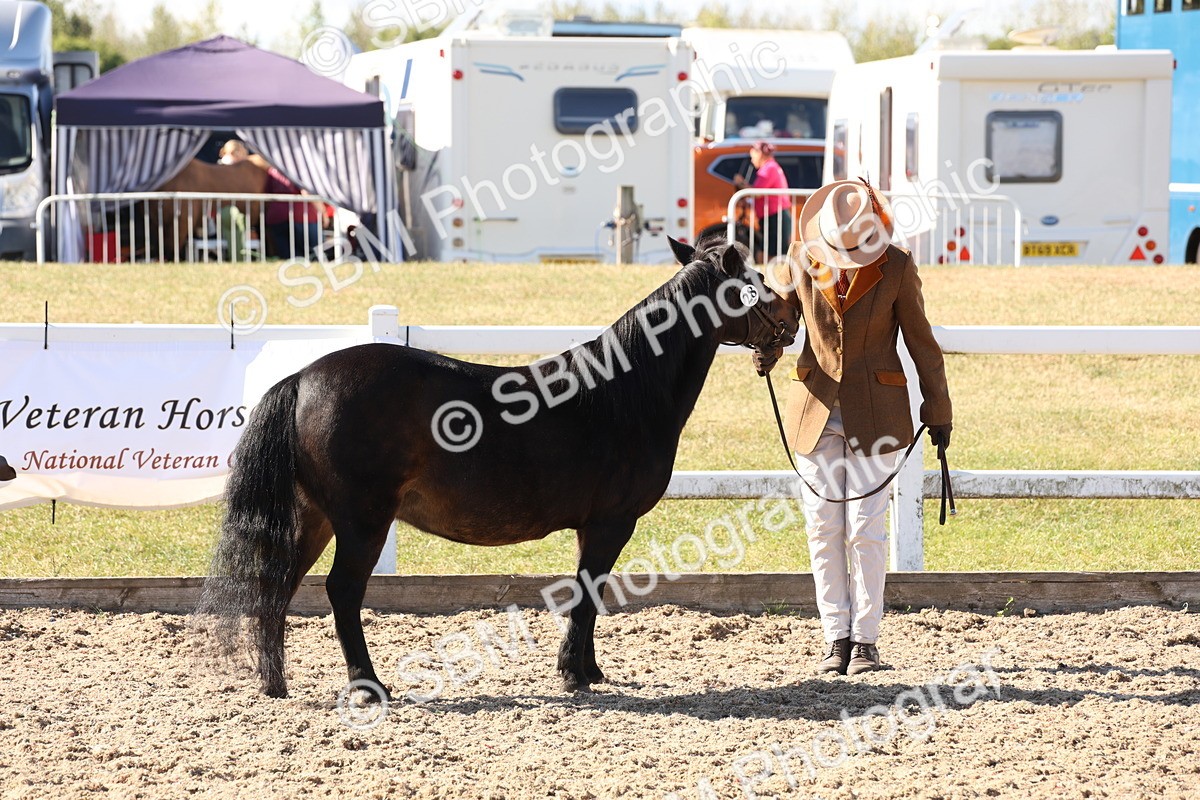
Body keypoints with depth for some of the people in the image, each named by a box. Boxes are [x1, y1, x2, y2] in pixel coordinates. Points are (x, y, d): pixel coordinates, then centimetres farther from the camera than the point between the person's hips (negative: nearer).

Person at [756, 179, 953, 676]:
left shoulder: (896, 268, -8)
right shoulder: (802, 260, -4)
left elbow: (921, 342, 0)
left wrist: (937, 412, 3)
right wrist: (767, 350, -8)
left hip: (876, 415, -2)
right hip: (816, 410, 2)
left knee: (864, 529, -4)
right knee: (823, 530, 2)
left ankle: (866, 639, 4)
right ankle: (836, 638, 10)